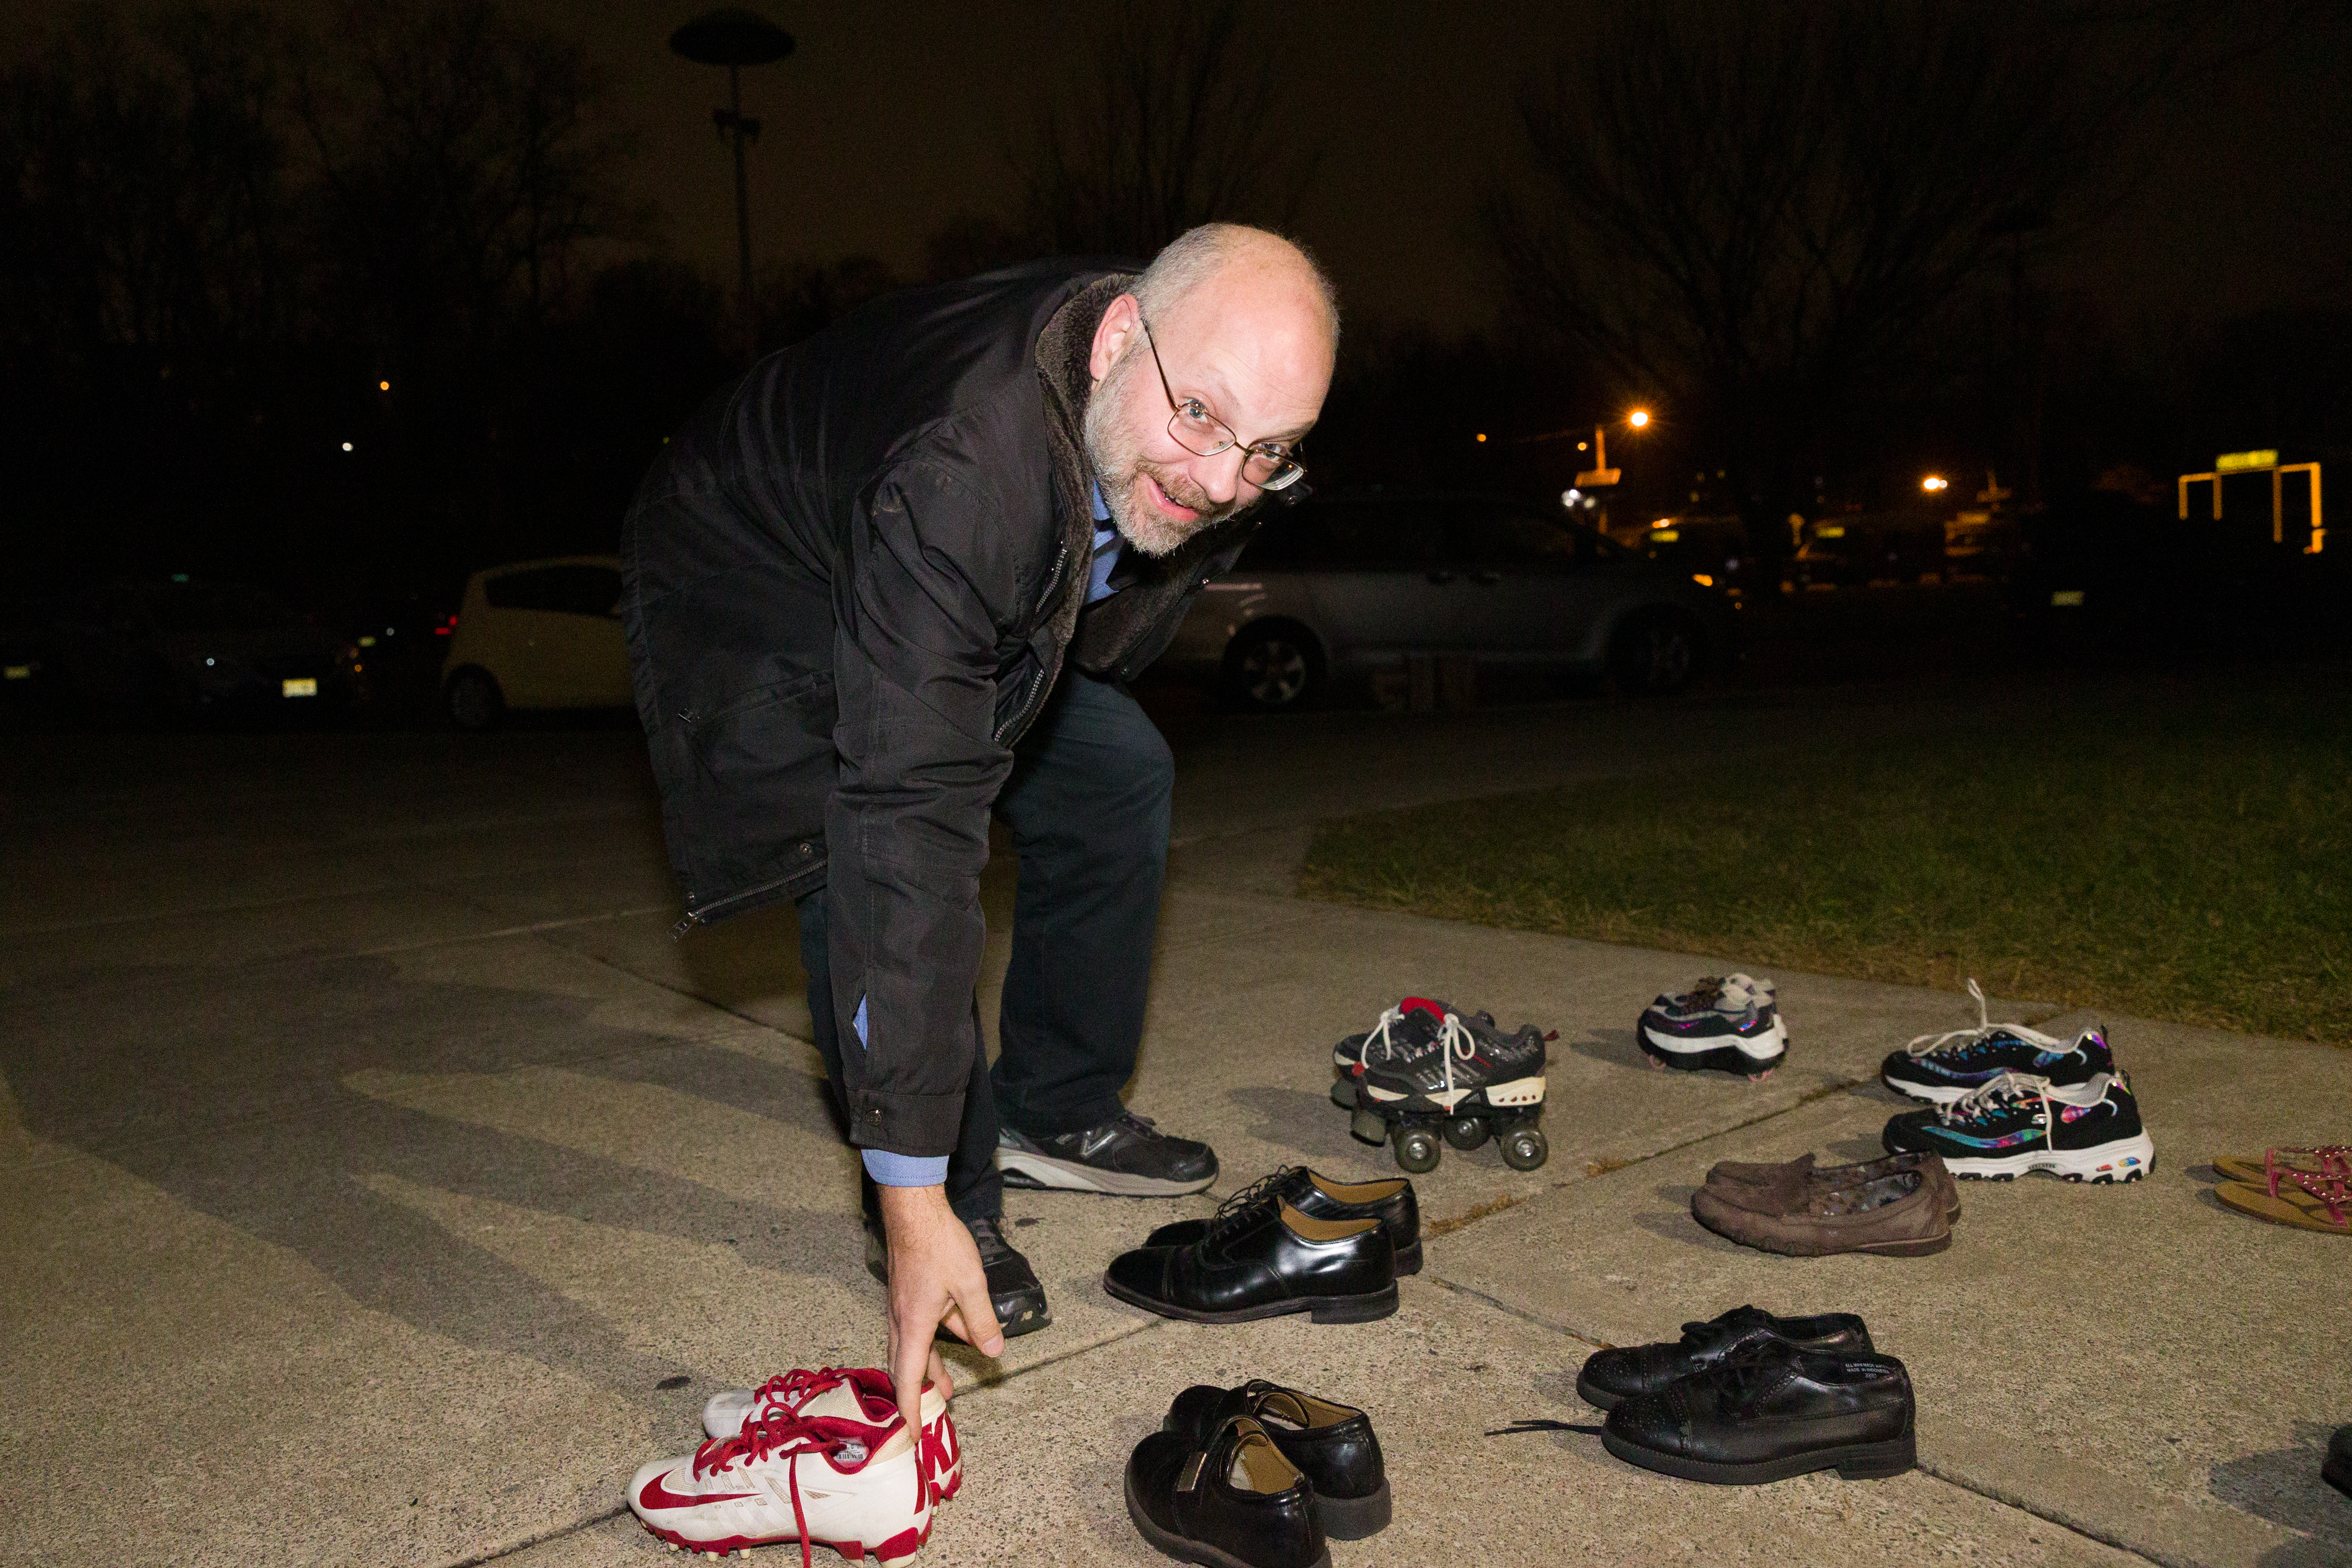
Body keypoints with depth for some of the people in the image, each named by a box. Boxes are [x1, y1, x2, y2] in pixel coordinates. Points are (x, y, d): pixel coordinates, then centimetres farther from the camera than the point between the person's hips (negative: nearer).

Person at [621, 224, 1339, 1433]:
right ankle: (951, 1193, -6)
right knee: (868, 851, -27)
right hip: (749, 592, -7)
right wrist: (915, 1198, -47)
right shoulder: (958, 469, -45)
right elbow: (909, 818, -48)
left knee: (1117, 777, 3)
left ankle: (1056, 1110, 18)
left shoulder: (1195, 461, -20)